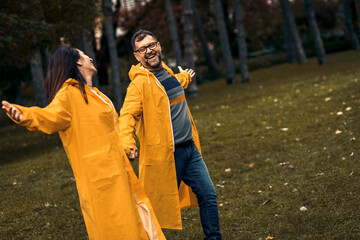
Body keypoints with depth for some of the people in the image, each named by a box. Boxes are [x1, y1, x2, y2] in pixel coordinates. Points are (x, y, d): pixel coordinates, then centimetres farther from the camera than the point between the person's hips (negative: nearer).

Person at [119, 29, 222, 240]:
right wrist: (128, 144, -38)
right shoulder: (139, 83, -12)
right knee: (162, 204, 1)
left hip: (190, 149, 7)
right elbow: (127, 116, -22)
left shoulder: (167, 73, 12)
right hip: (165, 155, -7)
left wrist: (185, 78, 55)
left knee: (208, 194, 7)